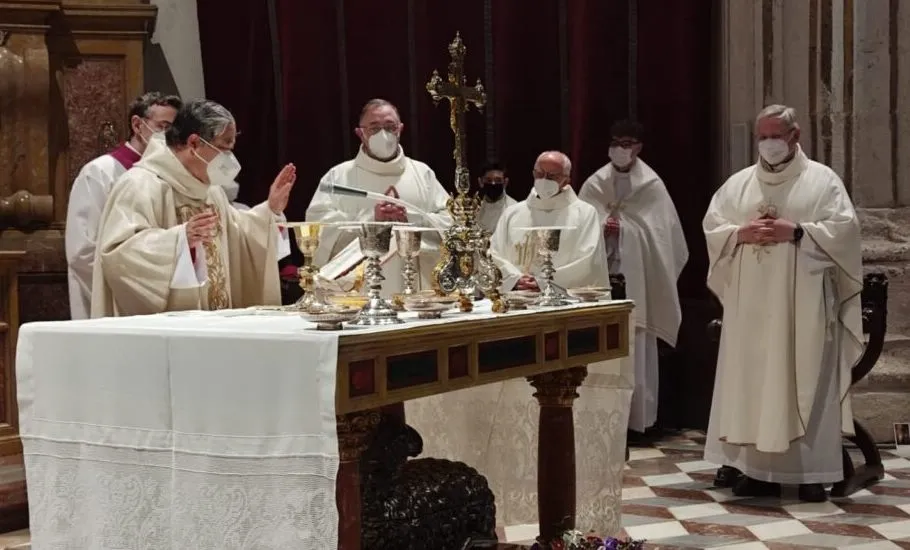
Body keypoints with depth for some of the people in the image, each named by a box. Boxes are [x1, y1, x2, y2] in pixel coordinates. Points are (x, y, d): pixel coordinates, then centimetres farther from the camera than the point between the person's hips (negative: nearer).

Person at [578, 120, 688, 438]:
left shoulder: (651, 186, 1)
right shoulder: (594, 185, 8)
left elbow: (662, 234, 1)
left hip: (636, 279, -2)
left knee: (634, 347, 0)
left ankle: (635, 415, 7)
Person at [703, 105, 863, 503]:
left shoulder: (822, 179, 3)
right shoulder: (738, 183, 13)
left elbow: (844, 228, -5)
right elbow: (711, 228, 9)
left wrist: (796, 232, -15)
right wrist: (741, 233, -9)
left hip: (802, 303, -3)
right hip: (751, 303, 4)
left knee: (806, 381, -3)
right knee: (752, 380, 2)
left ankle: (811, 471, 1)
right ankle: (759, 469, 6)